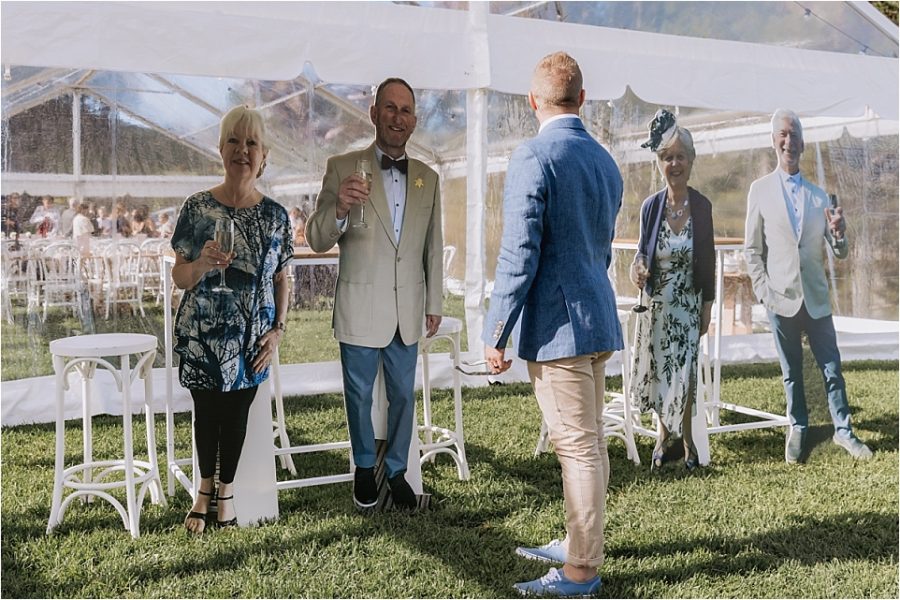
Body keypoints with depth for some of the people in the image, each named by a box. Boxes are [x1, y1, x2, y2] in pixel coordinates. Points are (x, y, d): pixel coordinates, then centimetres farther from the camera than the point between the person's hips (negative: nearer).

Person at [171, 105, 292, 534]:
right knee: (206, 411, 11)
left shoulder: (275, 214, -2)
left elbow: (281, 279, 6)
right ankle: (205, 487, 35)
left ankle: (226, 490, 33)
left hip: (252, 337, 1)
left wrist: (278, 329, -3)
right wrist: (202, 264, -24)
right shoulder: (197, 207, -6)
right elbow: (179, 277, -3)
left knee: (237, 413, 11)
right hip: (202, 335, -1)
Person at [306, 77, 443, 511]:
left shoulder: (427, 178, 6)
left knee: (403, 394, 13)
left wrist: (434, 304, 12)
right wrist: (340, 208, -30)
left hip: (408, 309, 3)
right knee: (359, 395, 12)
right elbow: (317, 240, -10)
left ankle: (397, 470, 31)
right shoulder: (343, 168, -6)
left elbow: (433, 247, 12)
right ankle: (364, 467, 33)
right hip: (360, 308, -3)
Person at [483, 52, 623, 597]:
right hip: (599, 318, 9)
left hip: (557, 324, -9)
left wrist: (496, 333, -11)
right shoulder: (605, 161, 13)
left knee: (579, 447, -2)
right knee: (589, 442, 18)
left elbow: (519, 255, -17)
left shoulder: (534, 157, -13)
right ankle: (580, 543, 33)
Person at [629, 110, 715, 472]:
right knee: (656, 370, 8)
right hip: (656, 303, 1)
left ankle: (686, 436, 20)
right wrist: (637, 267, -17)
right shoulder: (651, 206, -6)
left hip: (688, 304, -1)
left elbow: (708, 259, 1)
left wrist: (708, 305, 2)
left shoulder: (702, 206, -6)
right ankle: (663, 433, 30)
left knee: (685, 371, -2)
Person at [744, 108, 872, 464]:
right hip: (781, 298, -2)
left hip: (816, 298, 2)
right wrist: (764, 292, -7)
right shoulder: (760, 190, 1)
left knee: (832, 367, 6)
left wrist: (839, 234, -16)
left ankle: (843, 429, 19)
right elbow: (752, 249, 2)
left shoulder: (819, 195, 8)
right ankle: (797, 428, 23)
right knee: (791, 370, 9)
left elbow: (839, 253, 6)